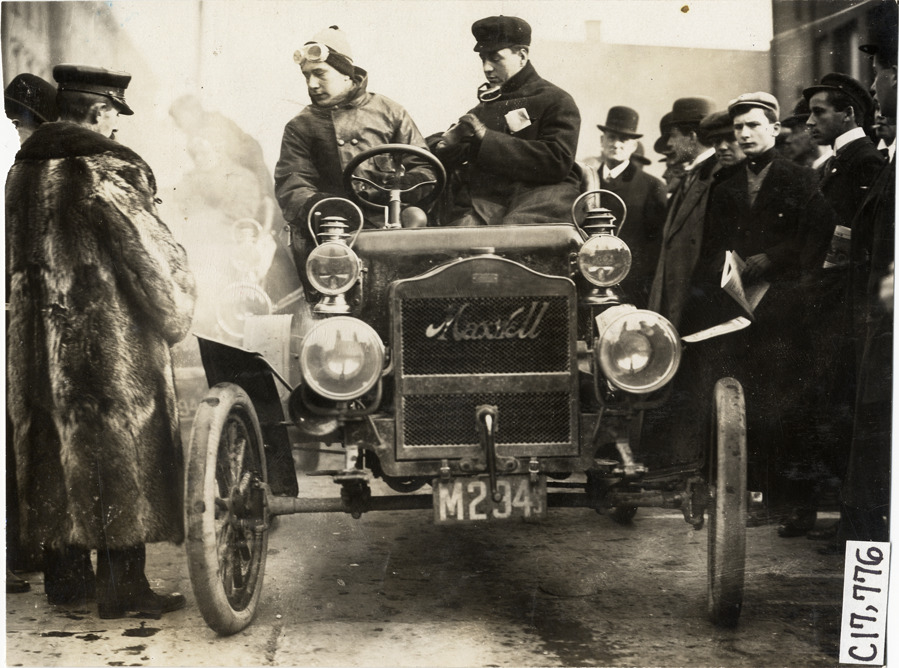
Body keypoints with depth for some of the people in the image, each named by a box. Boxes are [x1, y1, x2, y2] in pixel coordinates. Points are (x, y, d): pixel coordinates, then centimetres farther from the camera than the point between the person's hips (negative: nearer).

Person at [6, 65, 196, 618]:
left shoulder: (24, 169, 10)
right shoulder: (106, 172, -15)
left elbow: (17, 257, 16)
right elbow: (152, 255, -14)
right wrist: (177, 317, -1)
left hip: (39, 342, 8)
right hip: (112, 343, -7)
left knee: (55, 454, 14)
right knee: (122, 454, 0)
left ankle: (67, 577, 23)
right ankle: (124, 587, 4)